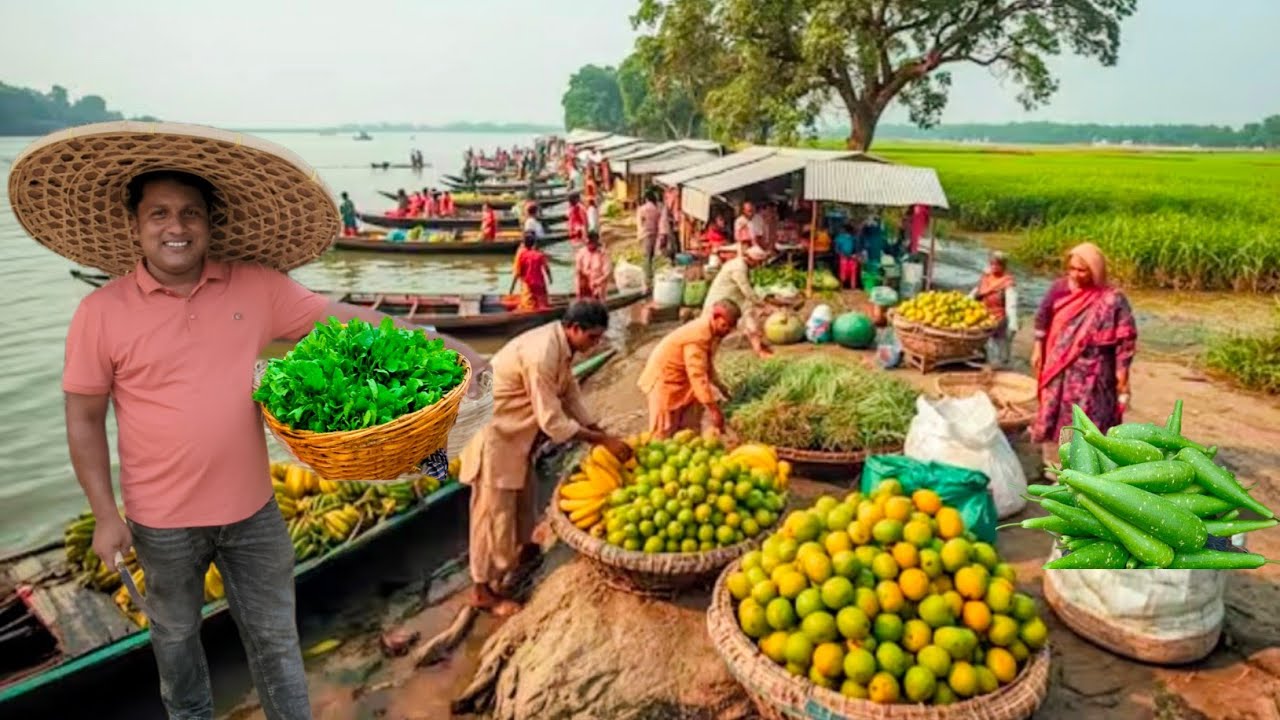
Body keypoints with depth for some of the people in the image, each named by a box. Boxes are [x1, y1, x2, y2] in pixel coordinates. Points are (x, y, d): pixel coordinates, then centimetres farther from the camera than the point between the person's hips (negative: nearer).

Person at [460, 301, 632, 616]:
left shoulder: (561, 346, -1)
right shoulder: (541, 353, -32)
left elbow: (571, 396, 6)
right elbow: (552, 420, -30)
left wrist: (603, 434, 0)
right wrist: (602, 440, -24)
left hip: (517, 428, 10)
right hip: (492, 427, -10)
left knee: (524, 493, 24)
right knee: (494, 510, -1)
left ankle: (523, 549, 46)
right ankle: (484, 589, 11)